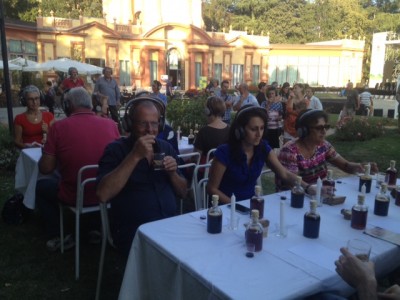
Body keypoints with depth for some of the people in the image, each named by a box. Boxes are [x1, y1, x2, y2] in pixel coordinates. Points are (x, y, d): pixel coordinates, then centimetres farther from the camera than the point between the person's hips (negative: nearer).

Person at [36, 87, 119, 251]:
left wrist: (47, 152, 11)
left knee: (41, 186, 28)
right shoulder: (110, 124, -6)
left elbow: (46, 168, -10)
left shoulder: (59, 126, -13)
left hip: (75, 196, -3)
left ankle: (57, 236, 28)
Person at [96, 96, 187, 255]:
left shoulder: (166, 148, 13)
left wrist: (172, 173, -4)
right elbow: (103, 194, -18)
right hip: (134, 232, -5)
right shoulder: (115, 150, -1)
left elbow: (182, 193, 16)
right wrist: (134, 156, -20)